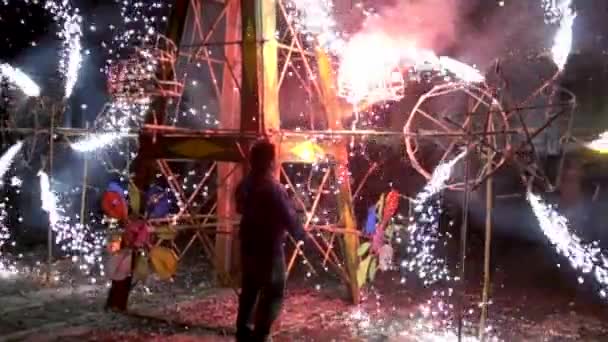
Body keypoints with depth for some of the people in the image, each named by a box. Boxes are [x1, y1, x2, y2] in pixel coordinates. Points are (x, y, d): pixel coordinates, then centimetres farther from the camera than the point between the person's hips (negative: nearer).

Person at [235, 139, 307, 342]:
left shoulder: (245, 185, 2)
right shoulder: (273, 188, -23)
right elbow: (289, 217, -20)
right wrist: (302, 236, -3)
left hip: (248, 245, 8)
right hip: (269, 248, -8)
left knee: (249, 288, 19)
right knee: (273, 293, 2)